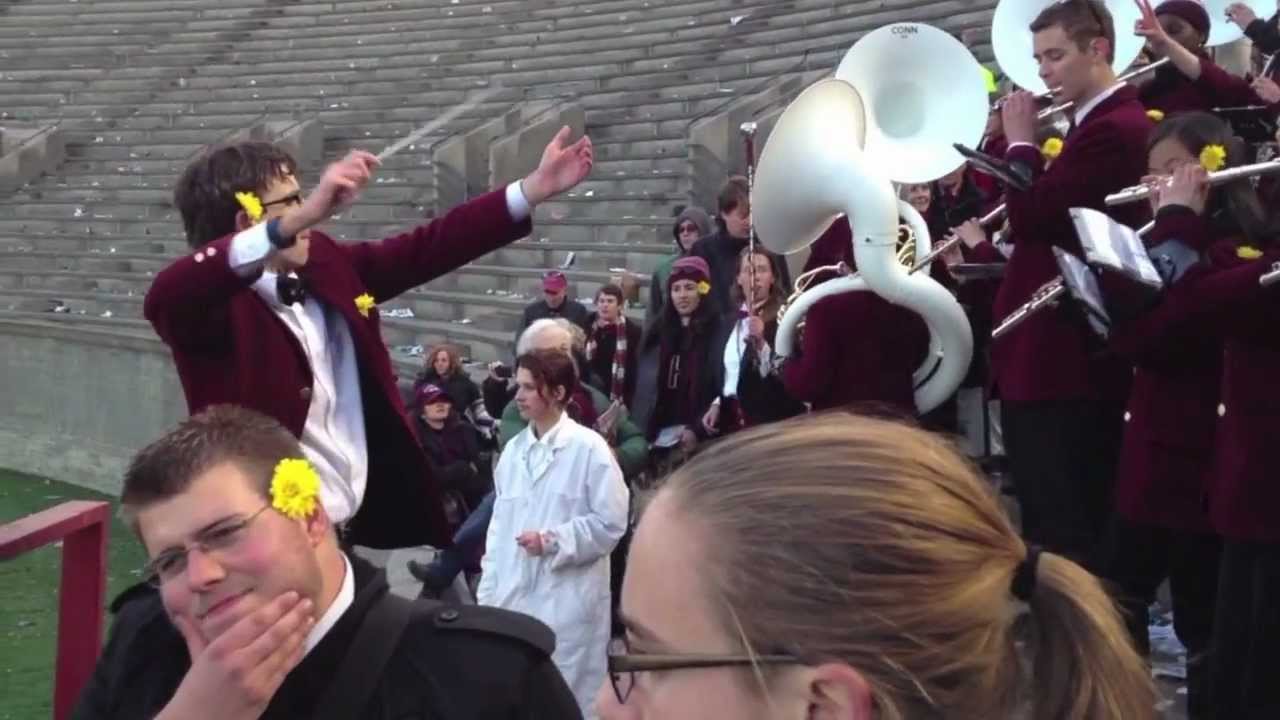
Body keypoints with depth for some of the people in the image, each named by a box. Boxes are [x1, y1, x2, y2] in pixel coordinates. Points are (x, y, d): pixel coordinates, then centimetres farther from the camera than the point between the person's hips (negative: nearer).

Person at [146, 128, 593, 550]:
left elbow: (427, 247, 12)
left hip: (360, 530, 8)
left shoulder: (328, 266, 7)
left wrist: (534, 188, 9)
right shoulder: (214, 297, -15)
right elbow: (165, 296, -38)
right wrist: (301, 217, -48)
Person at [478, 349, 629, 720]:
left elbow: (611, 523, -9)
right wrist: (488, 595, 7)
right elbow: (500, 525, 10)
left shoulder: (589, 447, -9)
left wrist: (553, 541, -14)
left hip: (569, 604, -5)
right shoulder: (514, 449, 8)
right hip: (514, 599, 5)